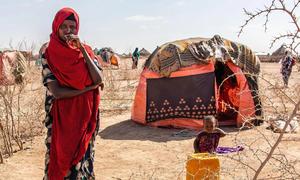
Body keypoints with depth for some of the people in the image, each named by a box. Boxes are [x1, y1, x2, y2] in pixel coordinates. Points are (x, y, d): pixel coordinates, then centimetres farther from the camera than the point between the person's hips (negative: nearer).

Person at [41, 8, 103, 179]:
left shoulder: (86, 51, 3)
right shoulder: (49, 55, -5)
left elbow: (99, 80, -11)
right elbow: (56, 92, -15)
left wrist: (82, 50, -15)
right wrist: (87, 89, -12)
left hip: (85, 118, 3)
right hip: (61, 119, -2)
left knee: (83, 158, 10)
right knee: (61, 160, 4)